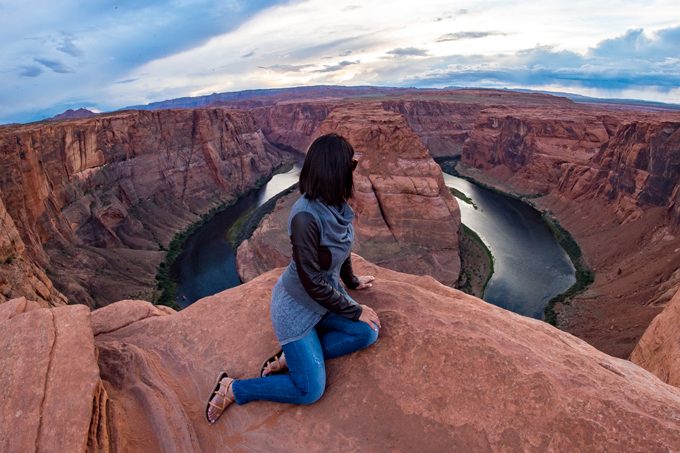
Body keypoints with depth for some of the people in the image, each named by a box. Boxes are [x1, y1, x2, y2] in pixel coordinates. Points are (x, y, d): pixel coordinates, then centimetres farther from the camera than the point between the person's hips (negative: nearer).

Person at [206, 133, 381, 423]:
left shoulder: (336, 205, -7)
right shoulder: (305, 216, -32)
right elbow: (313, 283, -25)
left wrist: (352, 282, 24)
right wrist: (355, 311, -14)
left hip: (326, 295, 8)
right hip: (296, 305, -8)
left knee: (368, 332, -9)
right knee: (310, 391, -6)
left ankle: (289, 358, 3)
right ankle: (232, 389, 11)